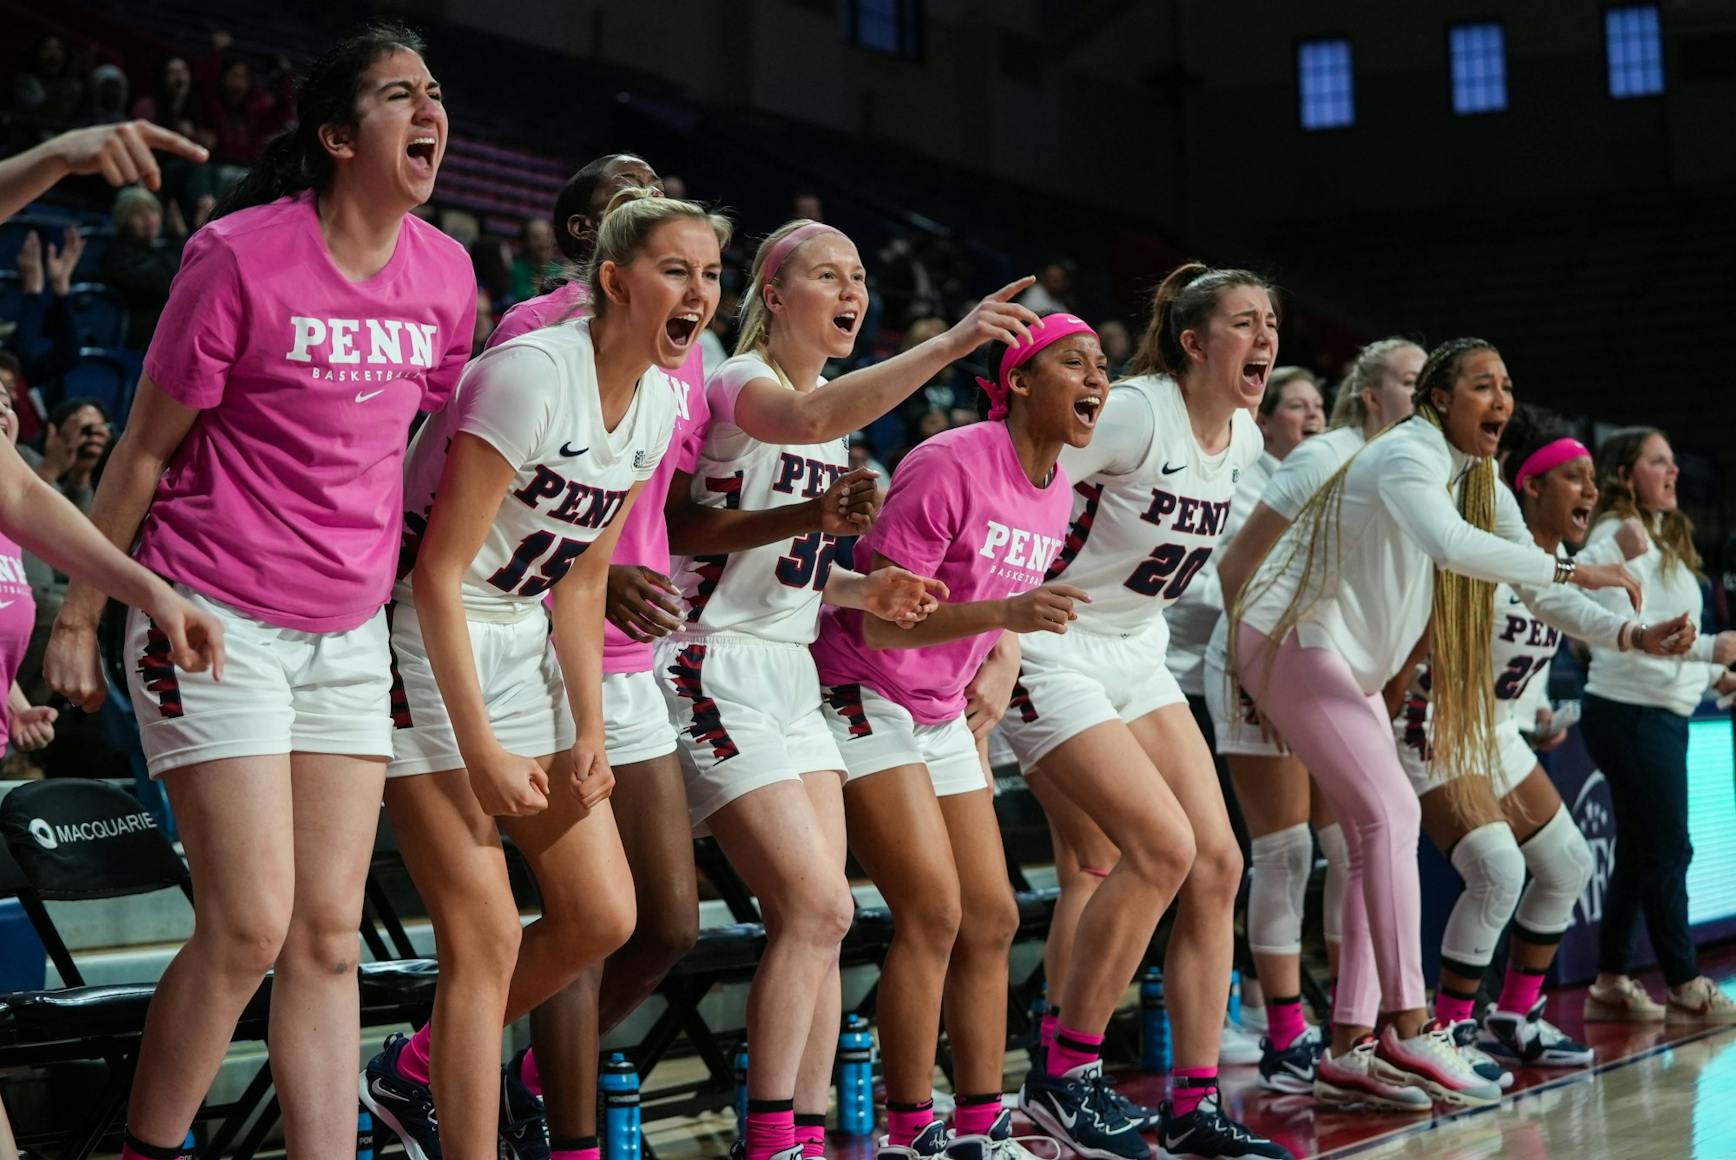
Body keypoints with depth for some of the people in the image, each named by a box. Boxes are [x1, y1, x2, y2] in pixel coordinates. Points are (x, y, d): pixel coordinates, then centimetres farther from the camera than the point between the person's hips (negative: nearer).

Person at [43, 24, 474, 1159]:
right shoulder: (242, 256, -13)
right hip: (214, 624, -5)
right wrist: (81, 612, -1)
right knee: (251, 926, -9)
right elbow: (147, 448, -5)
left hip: (350, 636, 5)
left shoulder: (445, 275, 2)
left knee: (329, 937, 5)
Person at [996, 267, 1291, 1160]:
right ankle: (1062, 1075, -5)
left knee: (1215, 862, -2)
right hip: (1052, 655, -8)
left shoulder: (1244, 442, 4)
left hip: (1137, 658, 8)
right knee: (1163, 846, -19)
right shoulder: (1133, 414, -20)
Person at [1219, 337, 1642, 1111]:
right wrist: (1568, 570, -37)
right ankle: (1406, 1032, -24)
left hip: (1354, 666, 10)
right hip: (1295, 640, -10)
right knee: (1390, 814, -20)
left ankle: (1349, 1051, 0)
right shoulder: (1405, 455, -19)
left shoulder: (1478, 480, 11)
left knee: (1374, 841, 2)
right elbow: (1448, 544, -38)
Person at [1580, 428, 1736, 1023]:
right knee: (1667, 850, -7)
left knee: (1640, 851, 11)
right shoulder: (1618, 535, -12)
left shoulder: (1662, 538, 18)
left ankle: (1611, 984, 17)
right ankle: (1687, 989, -2)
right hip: (1633, 714, -10)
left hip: (1660, 712, 10)